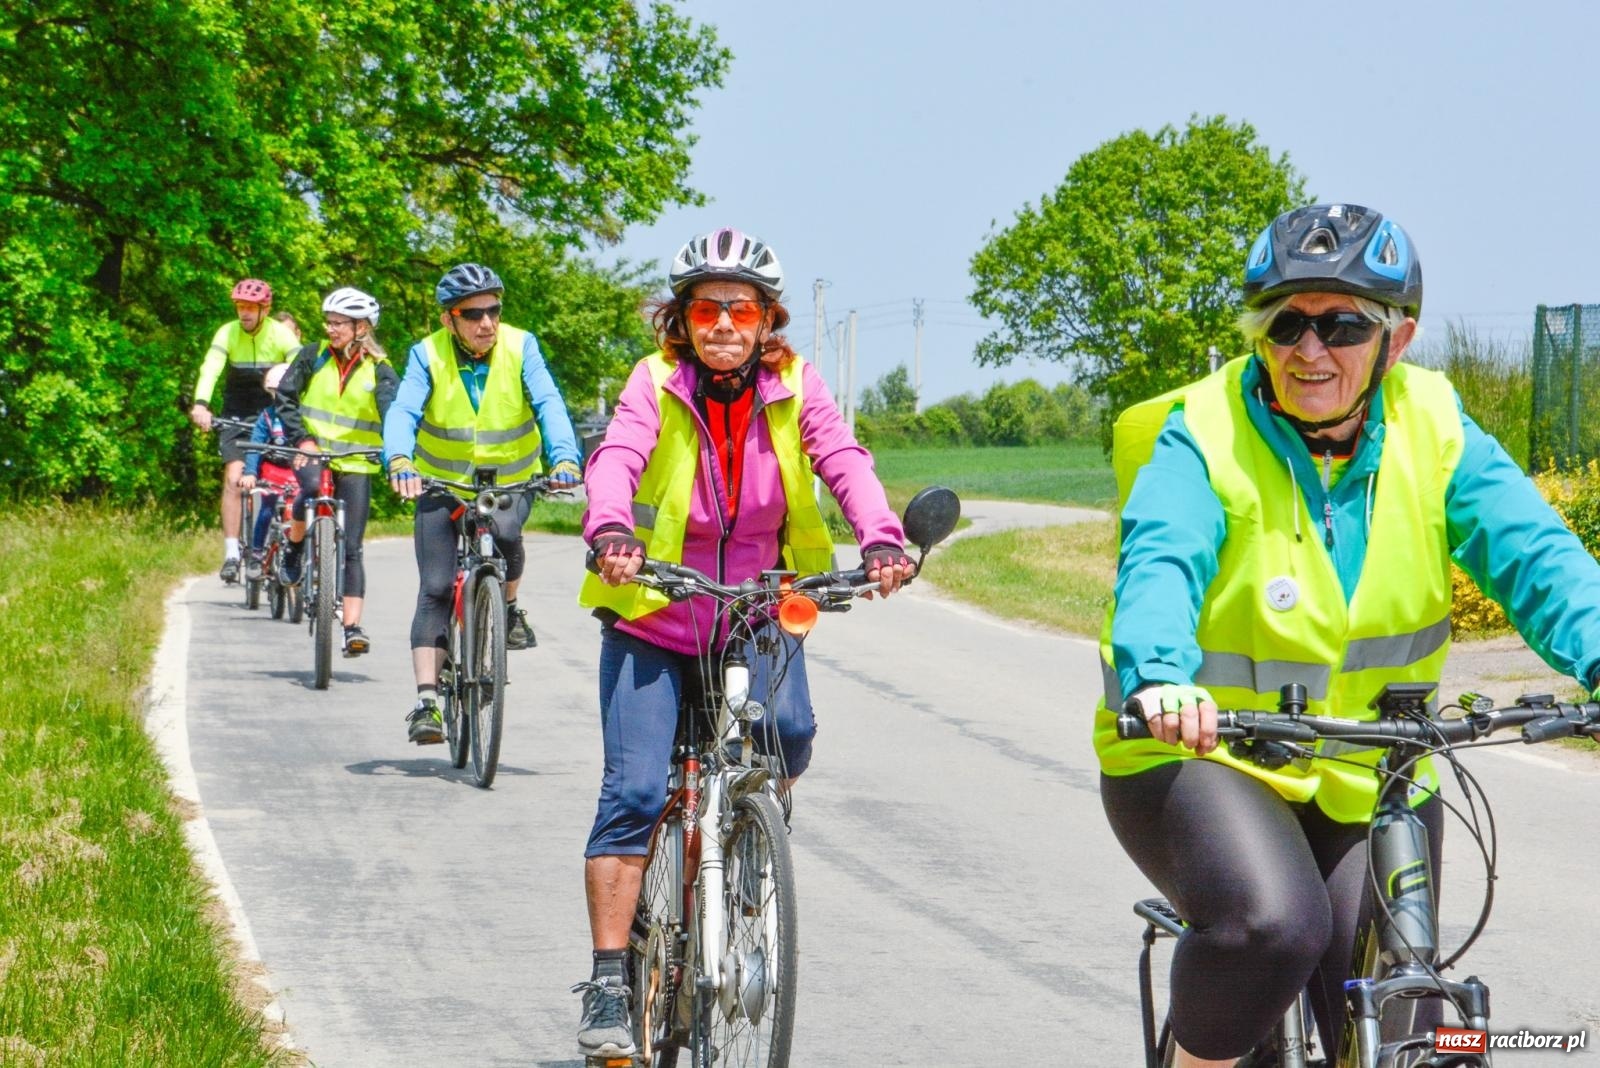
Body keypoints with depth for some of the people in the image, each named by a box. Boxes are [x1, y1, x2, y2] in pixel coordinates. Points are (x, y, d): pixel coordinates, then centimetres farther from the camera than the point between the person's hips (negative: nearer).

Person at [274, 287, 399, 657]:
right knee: (313, 487, -36)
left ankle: (352, 627, -3)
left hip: (356, 463, 0)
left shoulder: (378, 369, 0)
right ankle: (294, 545, -8)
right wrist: (301, 438, -14)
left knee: (351, 549, -4)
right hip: (312, 452, 0)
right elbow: (285, 397, 2)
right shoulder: (313, 356, 3)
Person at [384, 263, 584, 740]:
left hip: (510, 480, 0)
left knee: (504, 533, -33)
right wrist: (400, 462, -47)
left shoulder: (520, 347, -13)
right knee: (436, 589, -11)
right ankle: (426, 700, -12)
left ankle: (508, 607, -2)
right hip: (442, 482, 0)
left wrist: (564, 459, -43)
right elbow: (404, 412, -26)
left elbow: (548, 404, -24)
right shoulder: (428, 355, -13)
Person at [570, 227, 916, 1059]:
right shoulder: (656, 384, -9)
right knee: (633, 793, -11)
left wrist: (881, 538, -37)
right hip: (653, 621, -2)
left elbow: (843, 460, -18)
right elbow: (616, 459, -25)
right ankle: (608, 983, -6)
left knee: (787, 730, -24)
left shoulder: (794, 387, -4)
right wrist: (609, 532, -47)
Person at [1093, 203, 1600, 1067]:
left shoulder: (1432, 429, -4)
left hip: (1367, 774, 4)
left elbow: (1529, 552, -15)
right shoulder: (1204, 437, -13)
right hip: (1202, 756, -4)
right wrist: (1159, 679, -52)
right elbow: (1160, 564, -30)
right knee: (1272, 921, -32)